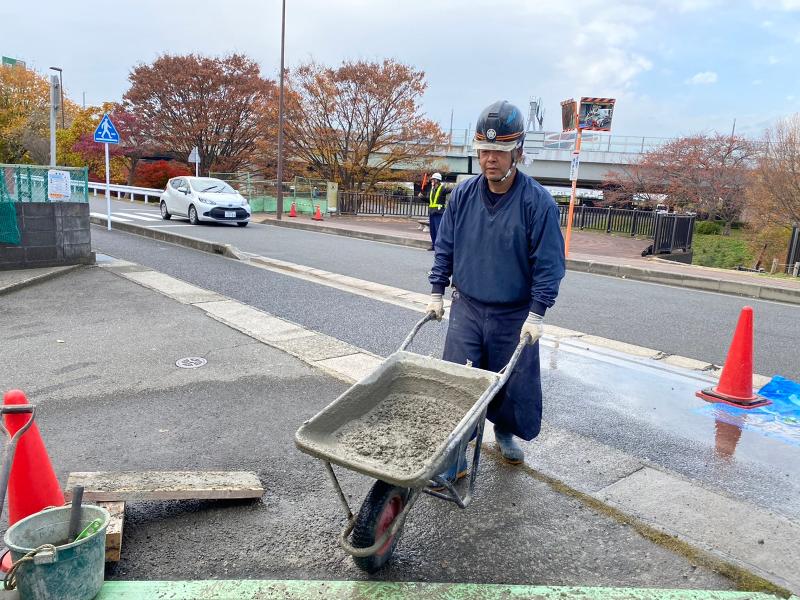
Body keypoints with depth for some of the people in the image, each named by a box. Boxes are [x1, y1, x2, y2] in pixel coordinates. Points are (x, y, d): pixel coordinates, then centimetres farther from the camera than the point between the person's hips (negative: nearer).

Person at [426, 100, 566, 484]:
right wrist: (437, 293, 6)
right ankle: (453, 460, 10)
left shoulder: (537, 201, -13)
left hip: (515, 317, -2)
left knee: (513, 385, 12)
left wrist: (536, 315, -14)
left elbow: (549, 264, -11)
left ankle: (505, 432, 41)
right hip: (467, 308, 2)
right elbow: (444, 247, 8)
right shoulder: (463, 195, -2)